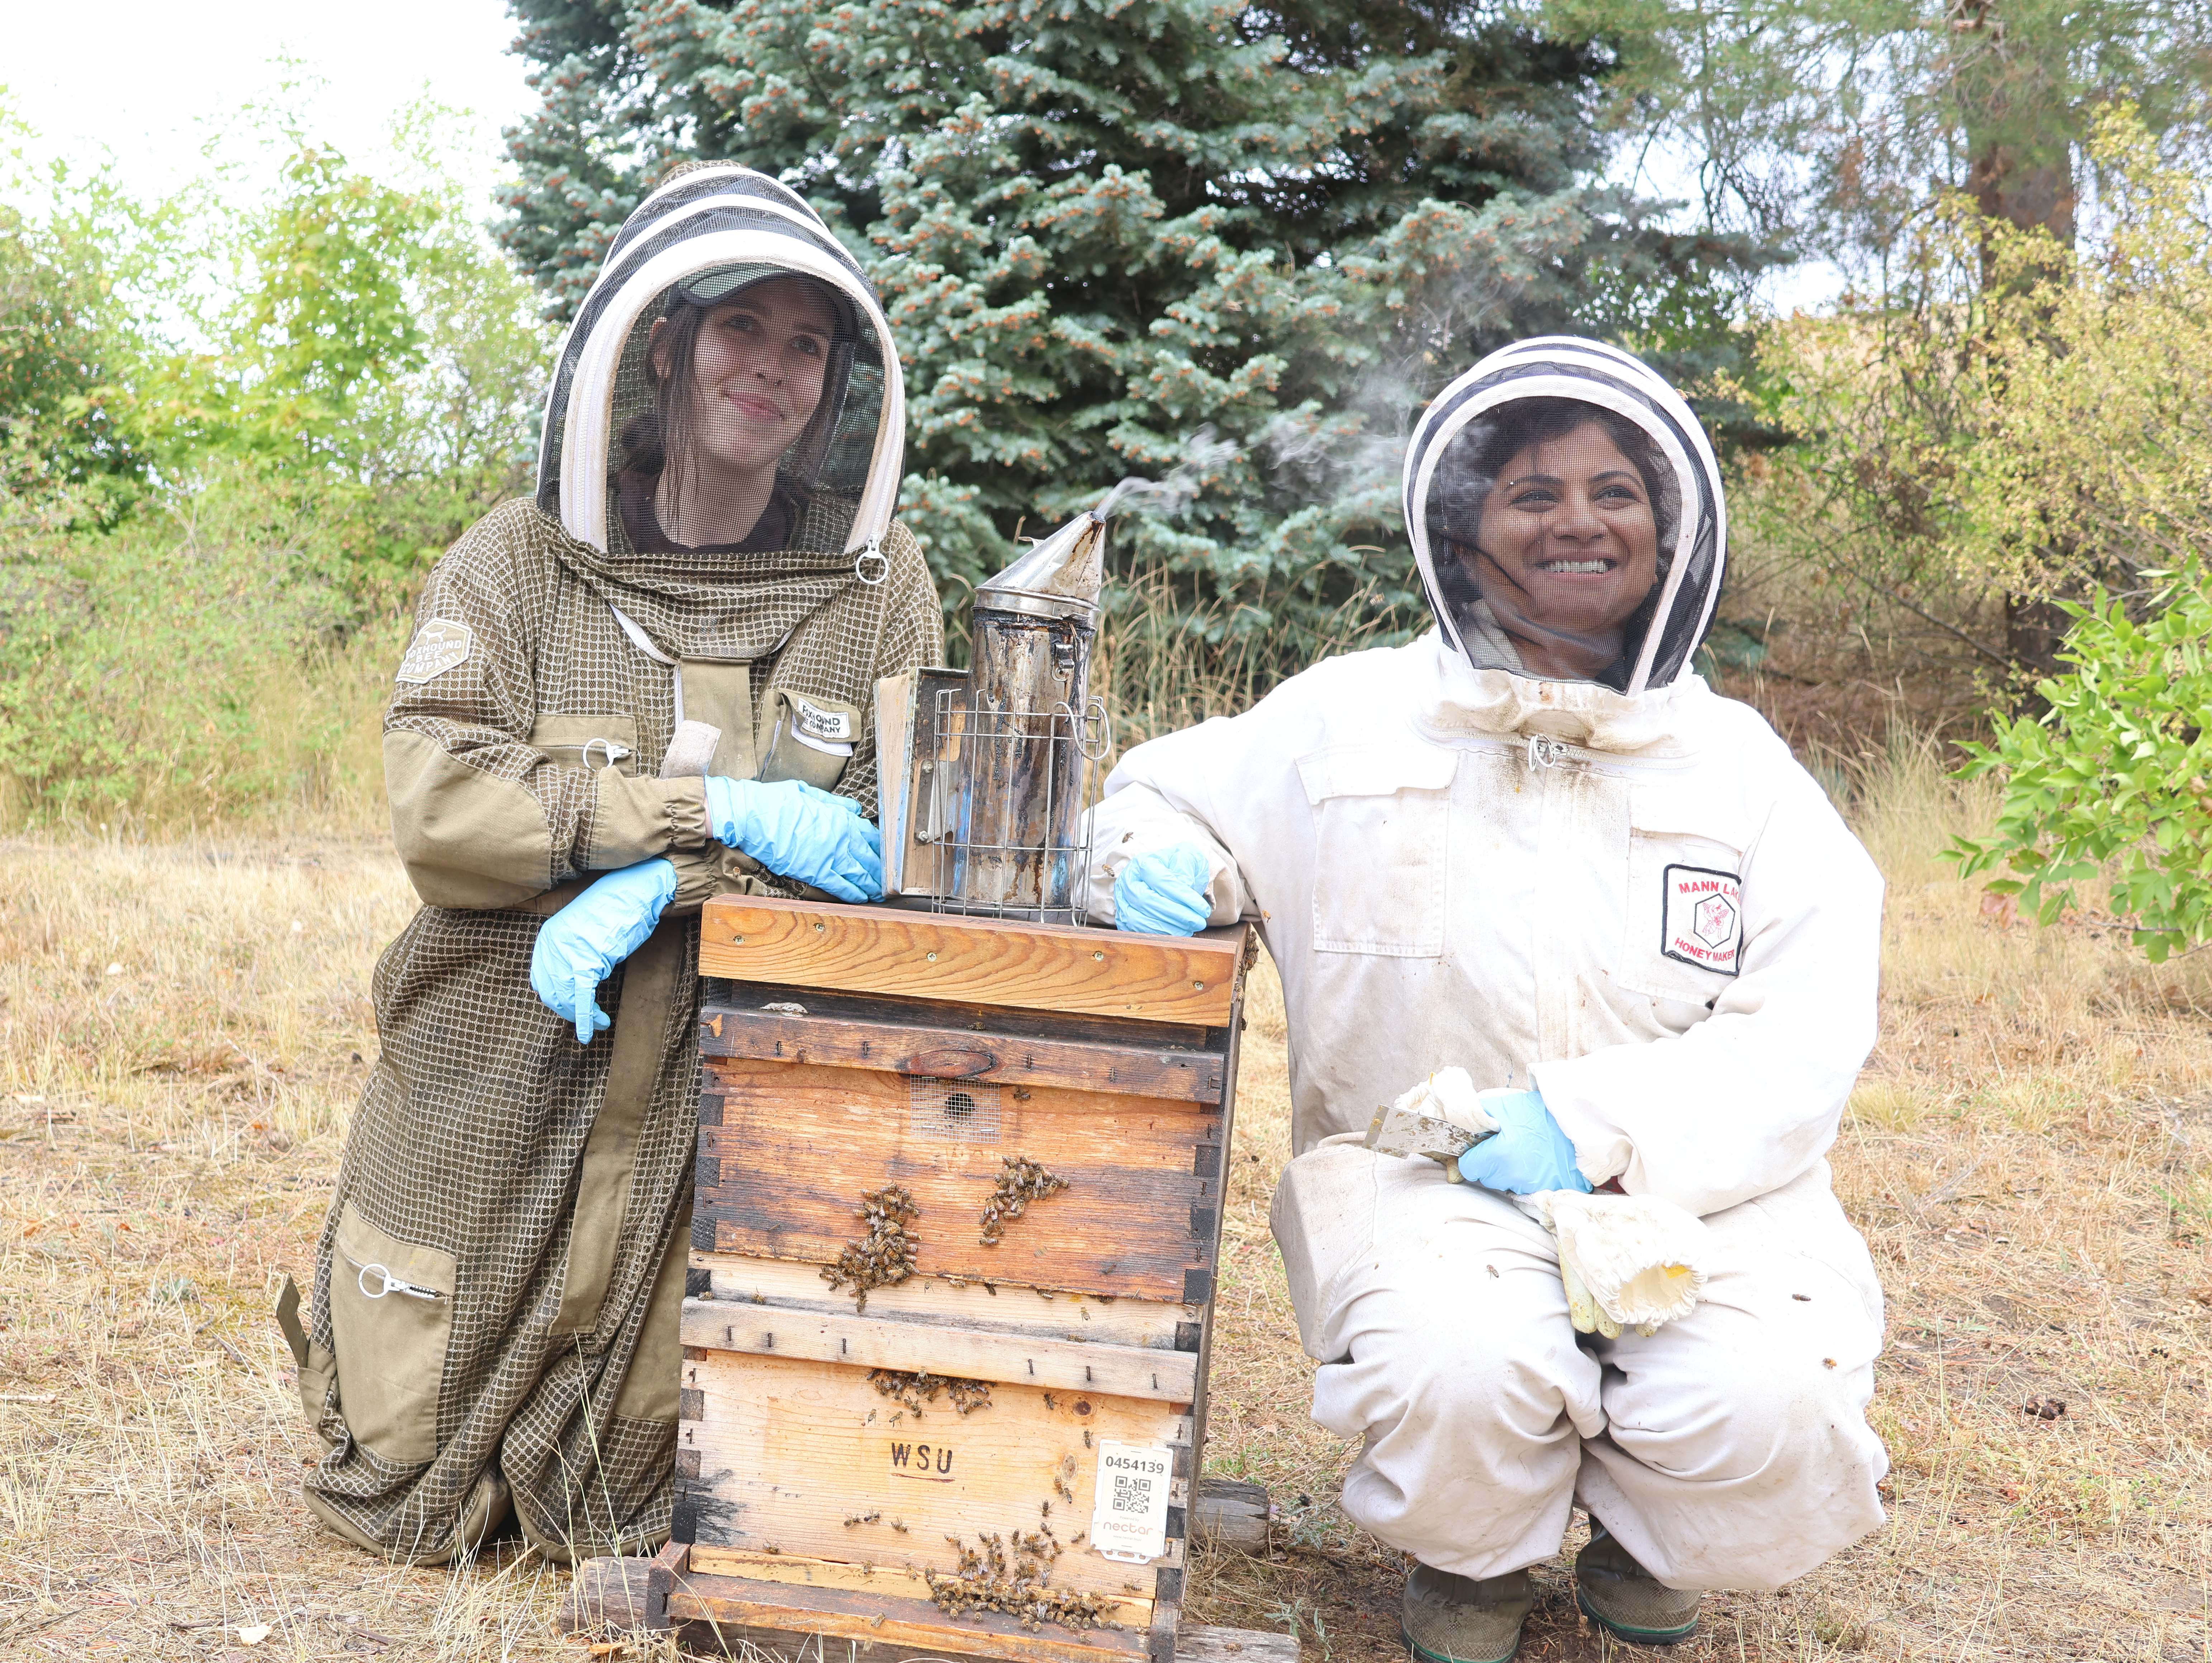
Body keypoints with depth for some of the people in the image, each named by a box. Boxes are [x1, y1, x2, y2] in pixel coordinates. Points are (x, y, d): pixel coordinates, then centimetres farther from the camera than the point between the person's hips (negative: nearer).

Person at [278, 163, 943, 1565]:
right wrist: (723, 809, -22)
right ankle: (348, 1319, 43)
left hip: (731, 1110, 0)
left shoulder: (880, 585, 1)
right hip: (498, 1100, 1)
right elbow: (440, 812, -14)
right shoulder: (515, 567, -2)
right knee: (410, 1486, 13)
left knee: (640, 1519, 6)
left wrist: (666, 884, -21)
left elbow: (896, 844, -7)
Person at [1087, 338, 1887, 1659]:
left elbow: (1806, 1036, -2)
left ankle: (1642, 1535, 13)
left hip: (1696, 1185, 1)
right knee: (1456, 1372, -33)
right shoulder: (1355, 717, 6)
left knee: (1770, 1410, -27)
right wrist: (1159, 859, -8)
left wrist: (1596, 1122, -17)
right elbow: (1177, 796, 18)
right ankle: (1479, 1545, 7)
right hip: (1416, 1172, -1)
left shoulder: (1740, 761, 7)